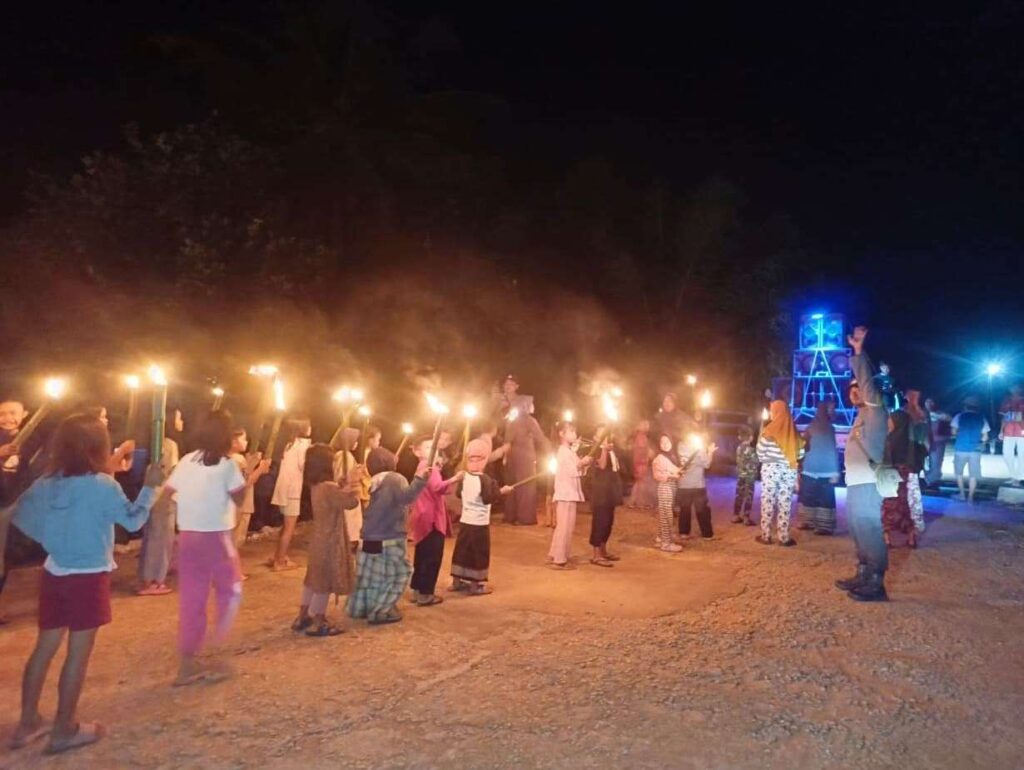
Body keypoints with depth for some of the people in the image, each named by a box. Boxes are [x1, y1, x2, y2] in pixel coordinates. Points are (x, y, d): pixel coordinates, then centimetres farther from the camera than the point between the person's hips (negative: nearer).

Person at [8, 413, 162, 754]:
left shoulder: (46, 483, 2)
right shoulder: (103, 485, -17)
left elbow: (20, 515, 9)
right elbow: (133, 521, -11)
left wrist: (52, 539, 15)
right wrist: (150, 487, -3)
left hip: (53, 574, 6)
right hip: (89, 577, -6)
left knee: (45, 647, 18)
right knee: (78, 652, 4)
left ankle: (28, 722, 28)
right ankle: (64, 729, 14)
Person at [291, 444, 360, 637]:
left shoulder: (316, 486, 5)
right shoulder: (328, 487, -25)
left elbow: (339, 496, 14)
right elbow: (351, 501, -24)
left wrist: (349, 481, 8)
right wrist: (355, 481, -11)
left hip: (320, 538, 9)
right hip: (329, 541, -9)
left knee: (315, 578, 19)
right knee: (326, 581, 2)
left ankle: (303, 617, 28)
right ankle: (318, 623, 10)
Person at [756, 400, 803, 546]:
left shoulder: (769, 430, -7)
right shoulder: (793, 431, 4)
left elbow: (760, 452, -4)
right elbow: (800, 453, 3)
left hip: (771, 469, -3)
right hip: (788, 470, 3)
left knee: (768, 502, 3)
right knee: (785, 503, 6)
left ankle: (765, 536, 6)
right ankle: (784, 537, 8)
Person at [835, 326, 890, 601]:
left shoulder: (875, 410, -9)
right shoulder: (861, 415, 21)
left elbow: (868, 384, -17)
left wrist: (859, 352, -21)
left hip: (868, 482, -10)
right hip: (856, 481, 10)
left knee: (870, 529, -10)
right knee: (859, 528, 15)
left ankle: (876, 583, -8)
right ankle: (863, 575, 24)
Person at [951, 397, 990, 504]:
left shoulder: (959, 416, 1)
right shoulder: (982, 419, 6)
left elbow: (954, 432, -3)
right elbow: (985, 437, 3)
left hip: (961, 448, -1)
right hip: (975, 450, 1)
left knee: (959, 472, 17)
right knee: (973, 475, 7)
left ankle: (962, 494, 17)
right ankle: (970, 497, 5)